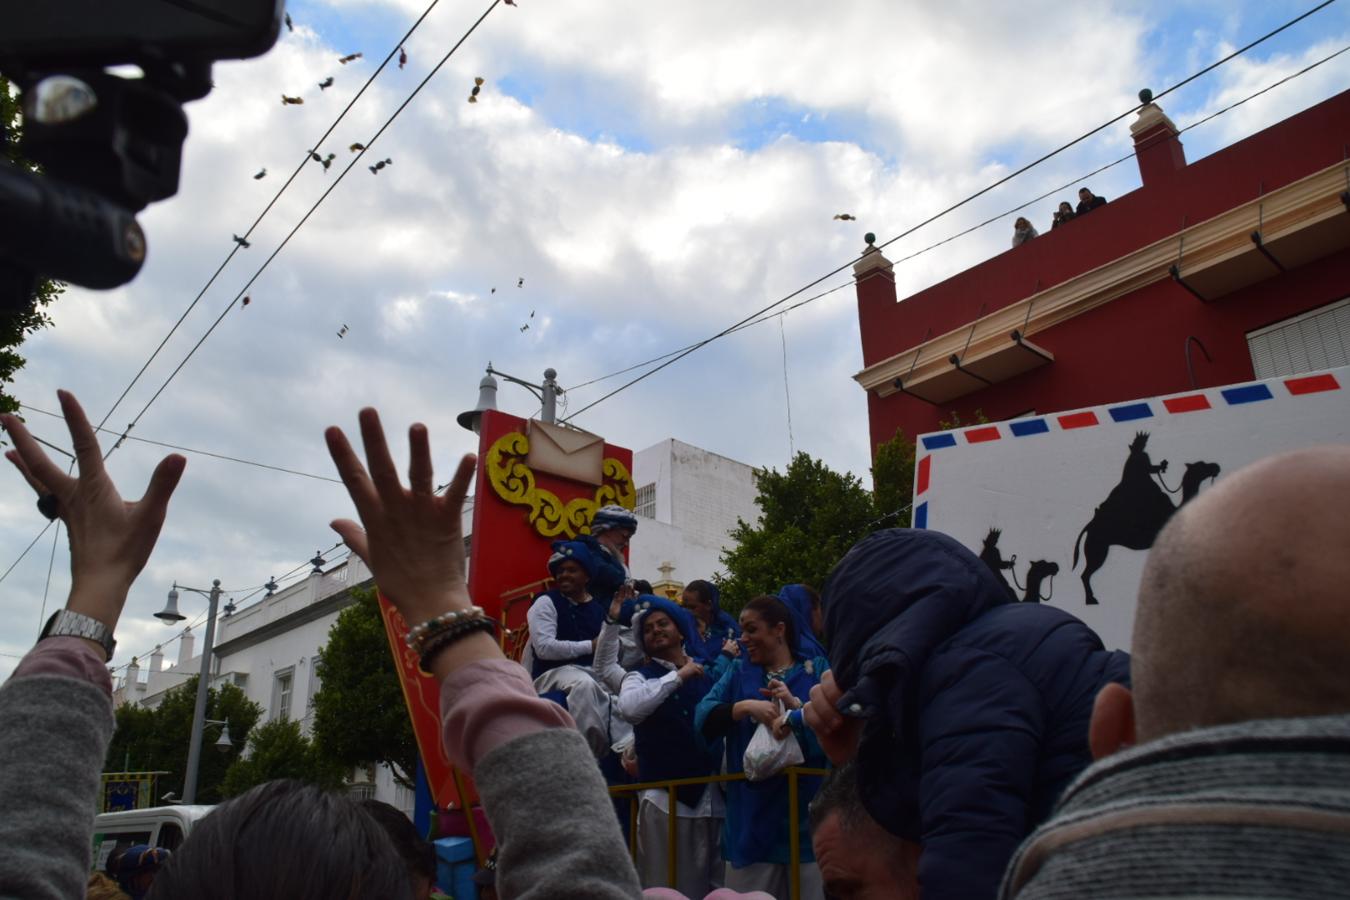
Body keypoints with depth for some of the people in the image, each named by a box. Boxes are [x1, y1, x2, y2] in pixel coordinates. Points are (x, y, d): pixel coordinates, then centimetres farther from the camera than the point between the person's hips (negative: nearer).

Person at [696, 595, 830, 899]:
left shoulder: (816, 669, 5)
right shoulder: (737, 671, 11)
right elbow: (703, 719, -5)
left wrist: (795, 705, -19)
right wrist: (744, 707, -20)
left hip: (807, 809, -2)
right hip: (752, 814, 2)